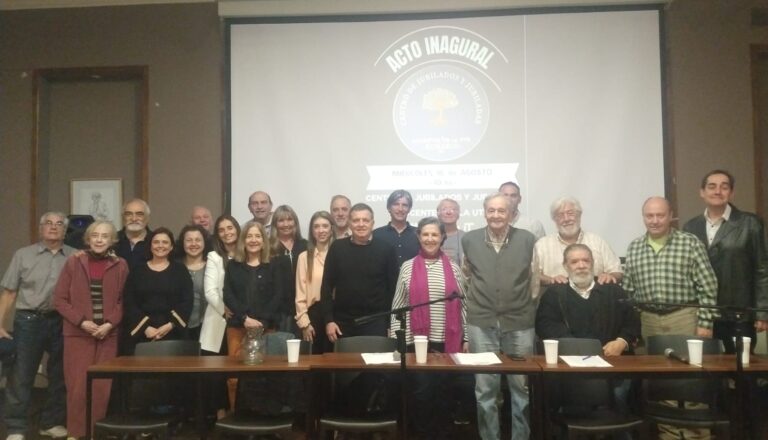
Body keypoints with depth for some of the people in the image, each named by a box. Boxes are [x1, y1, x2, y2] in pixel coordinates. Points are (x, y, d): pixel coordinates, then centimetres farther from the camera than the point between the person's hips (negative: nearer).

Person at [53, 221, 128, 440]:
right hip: (77, 333, 0)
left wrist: (110, 324, -10)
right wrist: (81, 322, -10)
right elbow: (59, 298, 0)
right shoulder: (73, 262, 0)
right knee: (78, 385, 1)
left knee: (103, 386, 3)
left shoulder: (120, 266, 1)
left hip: (108, 334, 1)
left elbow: (124, 301, 3)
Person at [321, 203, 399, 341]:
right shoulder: (337, 248, 3)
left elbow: (393, 287, 0)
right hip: (343, 323, 2)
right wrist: (328, 320, -2)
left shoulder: (386, 249, -1)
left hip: (376, 323, -2)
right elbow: (327, 286, 5)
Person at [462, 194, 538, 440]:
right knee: (485, 387, 7)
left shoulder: (527, 239, -2)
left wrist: (530, 304, 6)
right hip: (481, 322, 1)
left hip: (519, 322, 0)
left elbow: (536, 276, 7)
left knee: (521, 386, 10)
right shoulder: (469, 239, 2)